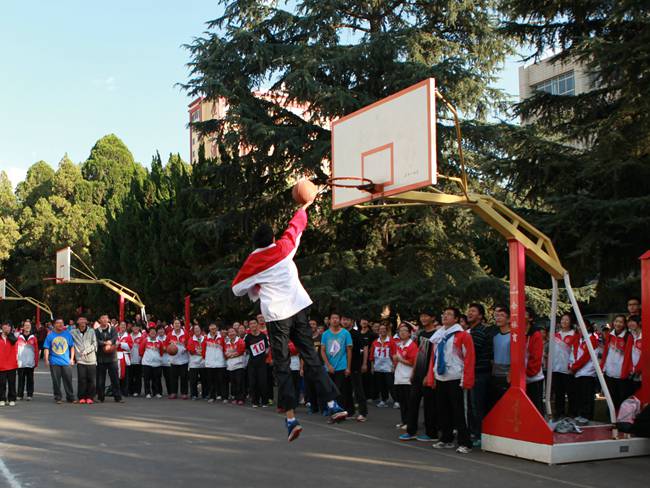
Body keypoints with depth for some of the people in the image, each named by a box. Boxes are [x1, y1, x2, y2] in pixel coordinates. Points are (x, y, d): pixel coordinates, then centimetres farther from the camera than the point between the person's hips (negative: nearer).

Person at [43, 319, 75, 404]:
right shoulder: (50, 335, 3)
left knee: (68, 381, 2)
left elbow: (72, 347, 10)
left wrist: (72, 358, 4)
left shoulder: (68, 334, 5)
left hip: (66, 362, 0)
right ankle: (58, 398, 13)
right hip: (54, 362, 0)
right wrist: (46, 359, -6)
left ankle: (70, 398, 10)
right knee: (56, 382, 3)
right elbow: (46, 348, 4)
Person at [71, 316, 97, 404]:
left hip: (91, 360, 0)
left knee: (91, 380, 0)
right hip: (80, 360, 0)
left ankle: (90, 397, 10)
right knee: (81, 379, -3)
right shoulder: (73, 332, 6)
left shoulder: (91, 331, 4)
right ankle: (82, 397, 8)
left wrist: (86, 351, -12)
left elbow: (94, 344, 0)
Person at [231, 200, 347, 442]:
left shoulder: (251, 262, 3)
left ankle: (291, 418, -6)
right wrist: (304, 206, 39)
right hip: (299, 308, 2)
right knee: (311, 357, 7)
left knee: (282, 367, 1)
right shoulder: (283, 248, 7)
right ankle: (332, 405, 1)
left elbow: (237, 288, 14)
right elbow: (296, 224, 23)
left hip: (276, 315, -2)